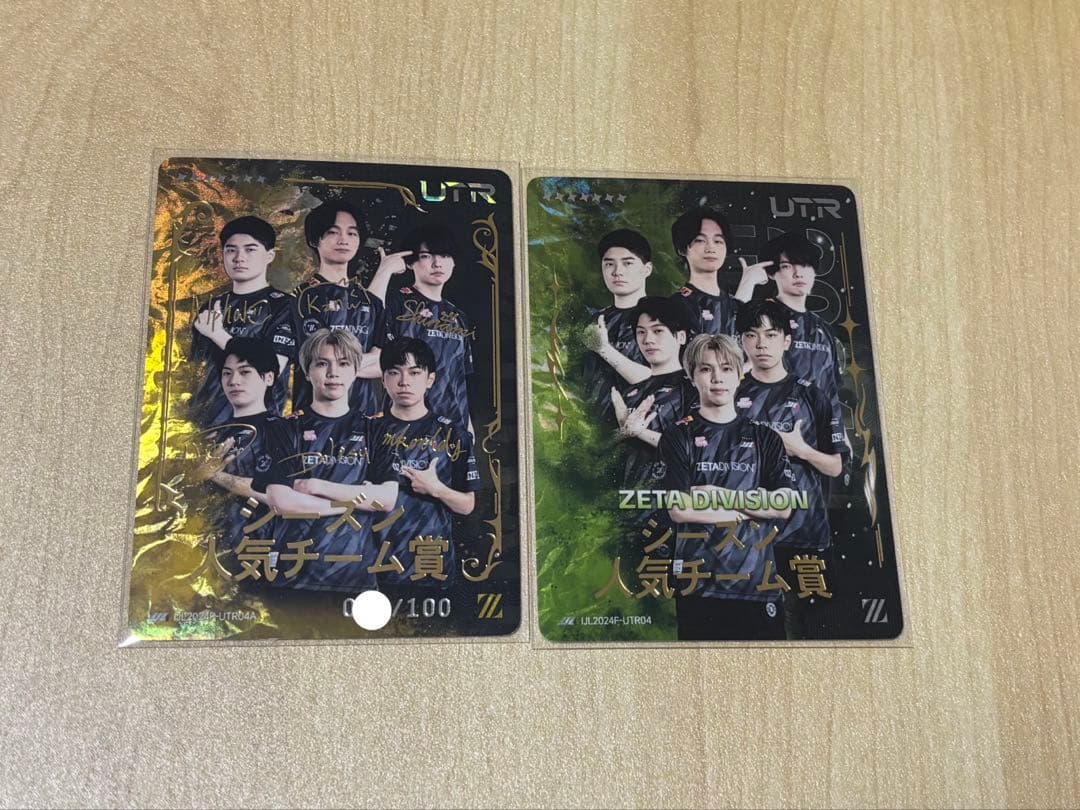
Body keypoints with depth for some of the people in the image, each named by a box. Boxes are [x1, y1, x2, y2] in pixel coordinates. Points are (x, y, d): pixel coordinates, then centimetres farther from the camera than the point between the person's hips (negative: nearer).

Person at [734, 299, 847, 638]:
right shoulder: (731, 394, 6)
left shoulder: (812, 397, 6)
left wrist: (800, 449, -8)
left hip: (806, 533, 0)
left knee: (810, 627, 2)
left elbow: (835, 467, 8)